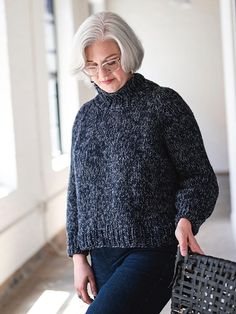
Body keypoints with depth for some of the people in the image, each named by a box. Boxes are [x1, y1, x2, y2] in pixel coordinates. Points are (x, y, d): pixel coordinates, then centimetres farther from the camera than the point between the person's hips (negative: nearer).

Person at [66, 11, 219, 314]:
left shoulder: (164, 103, -4)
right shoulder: (85, 116, 11)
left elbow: (198, 176, -4)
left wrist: (185, 220, -23)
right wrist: (79, 256, 11)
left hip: (154, 251, -5)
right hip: (102, 255, 6)